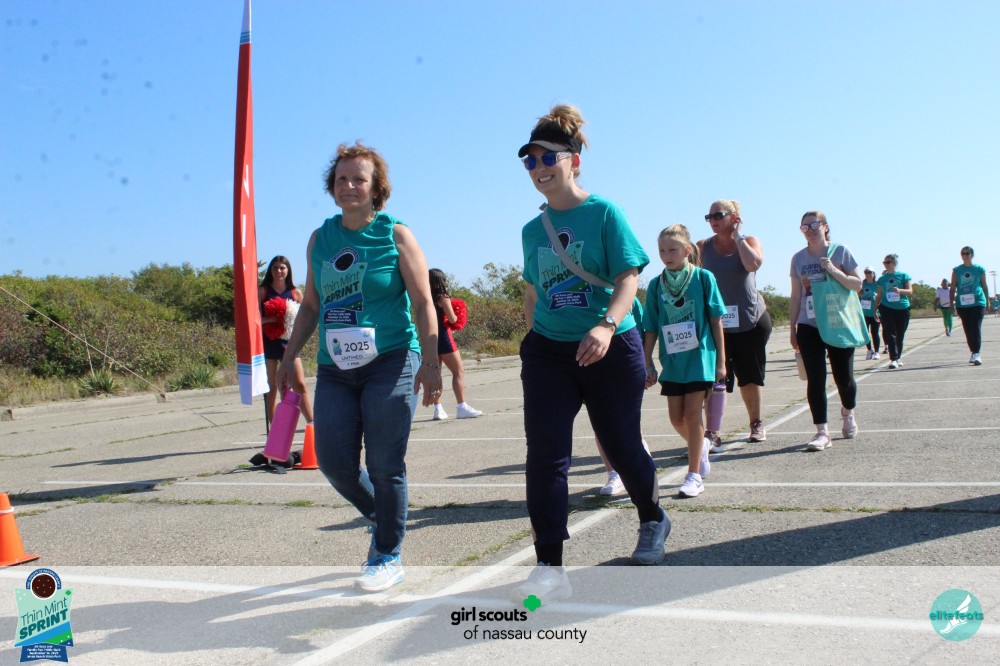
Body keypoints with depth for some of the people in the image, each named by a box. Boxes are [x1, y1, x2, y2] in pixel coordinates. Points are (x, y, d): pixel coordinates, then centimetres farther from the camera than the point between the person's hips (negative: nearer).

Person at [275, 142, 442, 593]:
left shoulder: (395, 234, -2)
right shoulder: (320, 239, 11)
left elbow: (424, 303, -4)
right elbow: (311, 305, 18)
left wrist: (430, 362, -12)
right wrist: (289, 356, 13)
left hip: (391, 363, -4)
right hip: (335, 369, 5)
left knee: (384, 465, -3)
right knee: (334, 463, 2)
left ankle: (389, 556, 14)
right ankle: (382, 520, 31)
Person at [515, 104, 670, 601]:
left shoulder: (605, 213, -6)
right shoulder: (532, 230, 9)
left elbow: (628, 279, -14)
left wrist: (606, 325, -31)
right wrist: (532, 338, 19)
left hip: (610, 350, -3)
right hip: (548, 351, 4)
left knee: (621, 446, 10)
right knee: (544, 455, -9)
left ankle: (653, 522, 41)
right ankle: (550, 569, -4)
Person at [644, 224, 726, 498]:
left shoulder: (703, 278, -5)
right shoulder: (656, 285, 1)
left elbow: (716, 321, -2)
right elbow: (651, 329, 5)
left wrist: (721, 361, -3)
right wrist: (647, 364, 3)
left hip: (700, 356, -3)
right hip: (672, 360, 3)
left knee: (692, 412, -5)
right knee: (676, 417, 6)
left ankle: (695, 475, 3)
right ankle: (700, 446, 37)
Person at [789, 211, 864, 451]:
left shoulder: (840, 251, 0)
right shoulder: (798, 258, 7)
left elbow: (858, 284, -3)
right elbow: (795, 297, 10)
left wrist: (834, 271, -17)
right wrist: (793, 328, 8)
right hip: (809, 326, 2)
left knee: (844, 378, 5)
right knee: (815, 380, -5)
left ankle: (848, 413, 37)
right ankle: (822, 432, -2)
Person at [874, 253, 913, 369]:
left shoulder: (904, 276, 3)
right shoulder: (882, 279, 10)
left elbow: (910, 291, -4)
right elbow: (879, 295, 15)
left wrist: (899, 290, -23)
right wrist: (875, 309, 11)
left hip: (902, 309, 0)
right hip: (887, 309, 1)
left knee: (900, 336, 6)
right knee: (890, 334, -10)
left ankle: (898, 357, 22)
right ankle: (893, 359, -15)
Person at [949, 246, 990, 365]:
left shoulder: (980, 269, 5)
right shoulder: (957, 270, 7)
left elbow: (984, 286, 11)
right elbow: (953, 288, 9)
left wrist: (987, 302, 11)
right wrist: (952, 303, 4)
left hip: (978, 303, -2)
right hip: (962, 305, 2)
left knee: (976, 328, -11)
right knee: (968, 330, 7)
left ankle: (976, 354, -14)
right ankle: (974, 352, 20)